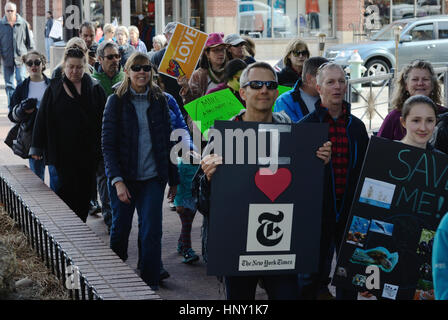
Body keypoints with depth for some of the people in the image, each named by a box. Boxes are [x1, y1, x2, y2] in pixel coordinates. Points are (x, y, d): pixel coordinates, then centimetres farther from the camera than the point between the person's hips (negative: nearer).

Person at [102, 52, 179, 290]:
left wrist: (173, 178, 11)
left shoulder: (159, 101, 7)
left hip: (152, 178, 1)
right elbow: (108, 144, -6)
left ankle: (150, 285, 4)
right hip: (123, 177, -1)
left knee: (151, 232, -5)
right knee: (120, 229, 9)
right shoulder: (116, 101, -2)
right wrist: (117, 180, -16)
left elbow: (166, 142, 12)